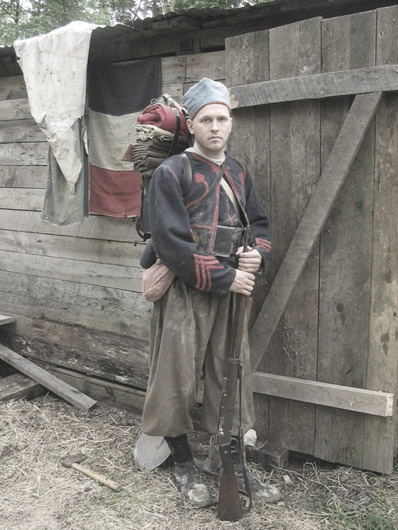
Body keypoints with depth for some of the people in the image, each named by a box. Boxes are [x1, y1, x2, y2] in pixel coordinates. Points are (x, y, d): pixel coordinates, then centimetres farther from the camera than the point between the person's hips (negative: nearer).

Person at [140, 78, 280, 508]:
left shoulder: (238, 173, 11)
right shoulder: (171, 173, -9)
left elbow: (259, 222, 19)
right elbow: (171, 243, -17)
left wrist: (258, 253, -4)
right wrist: (225, 277, -17)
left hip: (231, 290, 6)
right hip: (184, 293, -5)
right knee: (177, 378, 5)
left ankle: (235, 466, 27)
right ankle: (183, 464, 27)